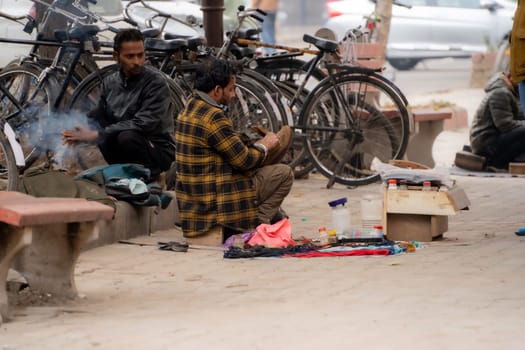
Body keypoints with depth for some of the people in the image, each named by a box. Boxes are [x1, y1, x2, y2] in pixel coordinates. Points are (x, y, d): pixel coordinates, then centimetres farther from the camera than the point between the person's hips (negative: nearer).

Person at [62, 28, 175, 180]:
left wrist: (96, 134, -29)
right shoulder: (110, 82, 4)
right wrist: (79, 133, -17)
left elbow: (144, 124, -26)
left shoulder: (156, 81, -16)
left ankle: (151, 177, -9)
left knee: (127, 137, -35)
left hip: (158, 149, -5)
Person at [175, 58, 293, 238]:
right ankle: (255, 226, 4)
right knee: (284, 173, 0)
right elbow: (244, 160, -17)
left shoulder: (190, 107, 8)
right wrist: (264, 146, 1)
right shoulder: (213, 117, -23)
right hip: (217, 202, -10)